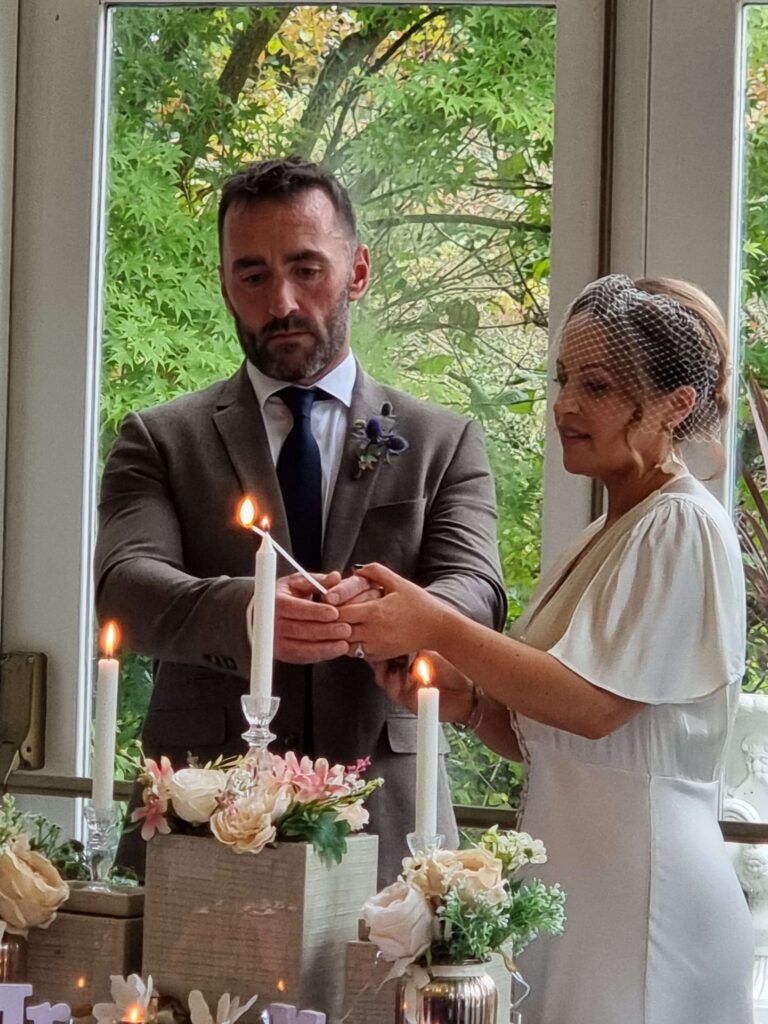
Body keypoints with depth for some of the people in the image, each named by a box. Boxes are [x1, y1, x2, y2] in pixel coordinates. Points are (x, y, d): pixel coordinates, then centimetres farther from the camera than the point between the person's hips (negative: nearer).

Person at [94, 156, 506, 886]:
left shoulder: (444, 445, 11)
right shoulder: (159, 441, 9)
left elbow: (475, 598, -3)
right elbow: (125, 586, -8)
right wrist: (244, 611, -30)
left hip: (384, 826, 1)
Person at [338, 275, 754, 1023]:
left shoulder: (682, 528, -10)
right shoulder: (604, 538, 17)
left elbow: (596, 706, -19)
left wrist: (435, 628, -17)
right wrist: (462, 700, -2)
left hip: (637, 887, -8)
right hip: (572, 875, 8)